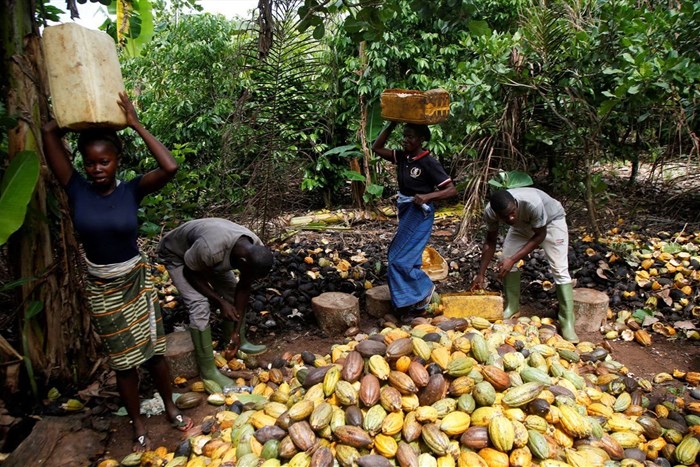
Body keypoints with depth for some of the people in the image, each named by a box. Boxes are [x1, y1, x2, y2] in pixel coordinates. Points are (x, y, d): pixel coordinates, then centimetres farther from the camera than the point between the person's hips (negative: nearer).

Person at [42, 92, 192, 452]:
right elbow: (49, 131, -15)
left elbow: (170, 168, -30)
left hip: (137, 281, -1)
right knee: (123, 361, 13)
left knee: (153, 351, 12)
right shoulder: (76, 191, -10)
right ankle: (138, 424, 31)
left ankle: (170, 408, 35)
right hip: (101, 289, 1)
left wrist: (136, 125, -23)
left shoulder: (132, 190, -13)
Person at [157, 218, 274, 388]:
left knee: (233, 293, 0)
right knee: (200, 305, -18)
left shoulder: (256, 251, -24)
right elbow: (190, 273, -23)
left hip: (206, 255, 6)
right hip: (176, 254, -6)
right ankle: (208, 369, -7)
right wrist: (220, 301, -24)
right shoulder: (210, 248, -45)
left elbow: (243, 288, -11)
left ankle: (239, 341, 23)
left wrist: (237, 329, -8)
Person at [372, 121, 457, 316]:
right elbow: (377, 148, 7)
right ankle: (415, 299, 25)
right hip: (406, 212, 8)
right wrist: (390, 125, -2)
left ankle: (425, 289, 12)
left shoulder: (429, 162, -16)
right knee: (408, 257, 13)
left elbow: (452, 190, -15)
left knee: (400, 259, -8)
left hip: (419, 214, -8)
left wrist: (428, 196, -29)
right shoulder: (403, 157, 3)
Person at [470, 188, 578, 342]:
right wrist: (481, 274, -13)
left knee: (560, 269, -14)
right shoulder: (490, 212, -30)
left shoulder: (532, 203, -44)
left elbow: (540, 235, -28)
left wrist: (513, 259, -34)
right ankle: (512, 308, 11)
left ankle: (567, 323, -9)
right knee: (506, 262, -7)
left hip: (551, 219, -4)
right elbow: (490, 241, -13)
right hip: (523, 224, 4)